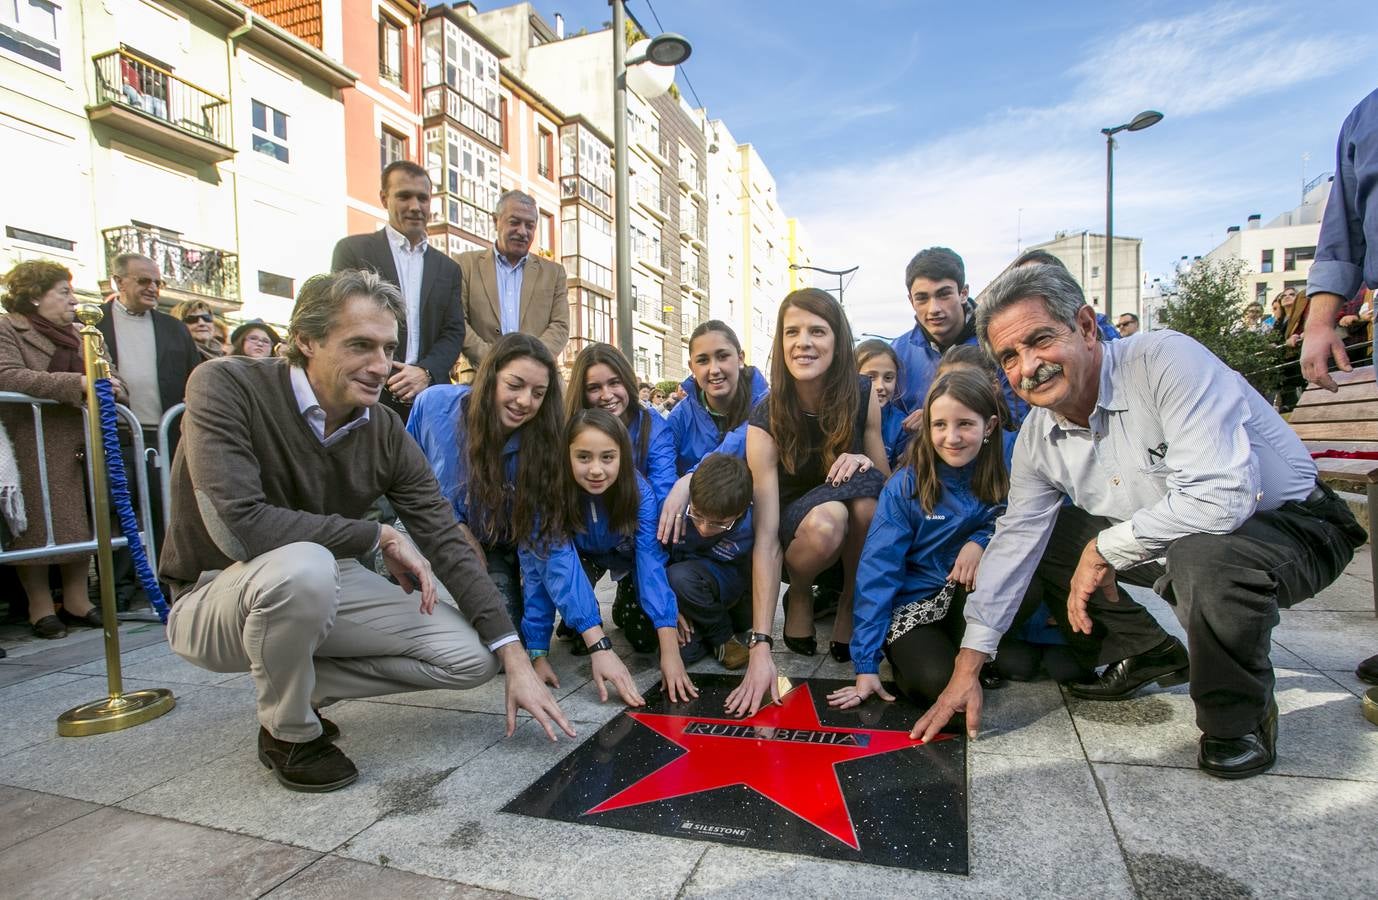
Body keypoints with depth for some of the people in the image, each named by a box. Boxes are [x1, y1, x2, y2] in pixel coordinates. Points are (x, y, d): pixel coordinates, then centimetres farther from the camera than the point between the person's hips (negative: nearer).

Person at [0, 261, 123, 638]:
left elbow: (110, 378, 15)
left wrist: (111, 386, -8)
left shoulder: (81, 335, 16)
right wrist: (77, 384, -27)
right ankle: (41, 608, 7)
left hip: (79, 445, 5)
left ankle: (77, 601, 14)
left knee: (82, 522, 6)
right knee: (36, 525, -2)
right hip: (32, 448, -5)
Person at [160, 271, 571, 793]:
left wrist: (515, 658, -15)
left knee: (471, 657, -9)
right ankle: (288, 732, -9)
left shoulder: (385, 431, -10)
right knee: (303, 566, -39)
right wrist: (378, 537, -23)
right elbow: (239, 525, -34)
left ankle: (300, 686, 8)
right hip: (218, 599, -4)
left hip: (325, 591, 4)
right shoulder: (226, 389, -21)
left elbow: (447, 542, -10)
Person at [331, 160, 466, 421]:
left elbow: (454, 332, 10)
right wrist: (387, 378, -10)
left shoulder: (448, 268, 16)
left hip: (429, 396, 3)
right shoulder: (352, 250, 6)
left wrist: (426, 372, -9)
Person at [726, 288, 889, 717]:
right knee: (826, 521, -37)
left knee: (864, 484, -31)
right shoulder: (765, 421, -24)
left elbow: (887, 481, 0)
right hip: (799, 527, -2)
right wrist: (759, 646, -37)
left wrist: (865, 464, -27)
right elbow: (765, 536, -30)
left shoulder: (863, 394, -14)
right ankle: (799, 595, -2)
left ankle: (851, 603, -9)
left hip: (861, 525, 3)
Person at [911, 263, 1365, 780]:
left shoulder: (1165, 360, -28)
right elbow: (1014, 541, -3)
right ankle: (1149, 654, 18)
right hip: (1168, 538, 7)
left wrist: (1104, 550, -23)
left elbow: (1221, 496, -37)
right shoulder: (1038, 436, -7)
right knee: (1041, 536, -1)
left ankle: (1240, 718, -7)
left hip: (1292, 526, -6)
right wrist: (968, 666, -5)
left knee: (1204, 552, -37)